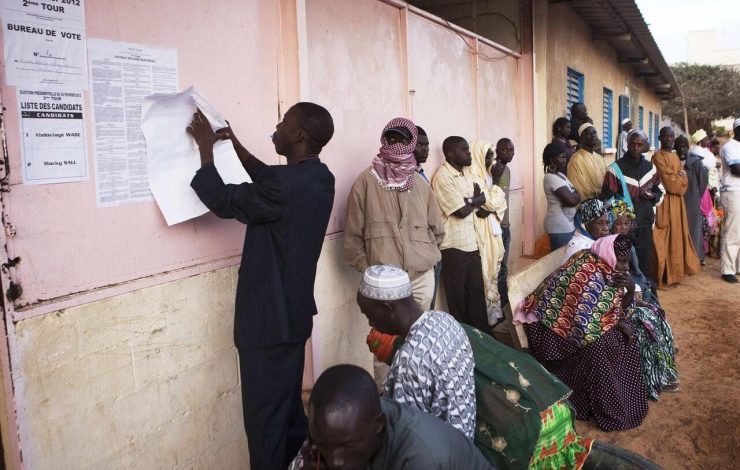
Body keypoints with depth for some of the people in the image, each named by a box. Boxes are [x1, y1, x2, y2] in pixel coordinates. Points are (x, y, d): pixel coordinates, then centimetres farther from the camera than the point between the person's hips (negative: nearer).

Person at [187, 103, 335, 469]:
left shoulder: (286, 185, -26)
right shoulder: (318, 178, 3)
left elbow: (222, 201, -13)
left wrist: (206, 147, 0)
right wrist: (235, 146, 20)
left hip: (269, 318, -9)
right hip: (293, 313, 9)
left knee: (265, 418, 4)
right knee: (289, 408, 23)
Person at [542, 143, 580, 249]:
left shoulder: (559, 175, 12)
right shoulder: (551, 178, -18)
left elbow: (571, 196, 10)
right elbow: (572, 200, -24)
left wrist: (574, 194, -11)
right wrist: (577, 194, -4)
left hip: (566, 225, 10)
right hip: (560, 227, -10)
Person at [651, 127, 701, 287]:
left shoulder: (676, 156, 17)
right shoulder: (657, 156, -9)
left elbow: (683, 180, 11)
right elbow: (667, 180, -16)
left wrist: (676, 178, -9)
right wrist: (680, 176, 0)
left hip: (677, 201, 8)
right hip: (664, 200, -8)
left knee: (677, 235, 11)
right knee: (666, 237, -8)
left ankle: (676, 270, 20)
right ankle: (665, 274, -5)